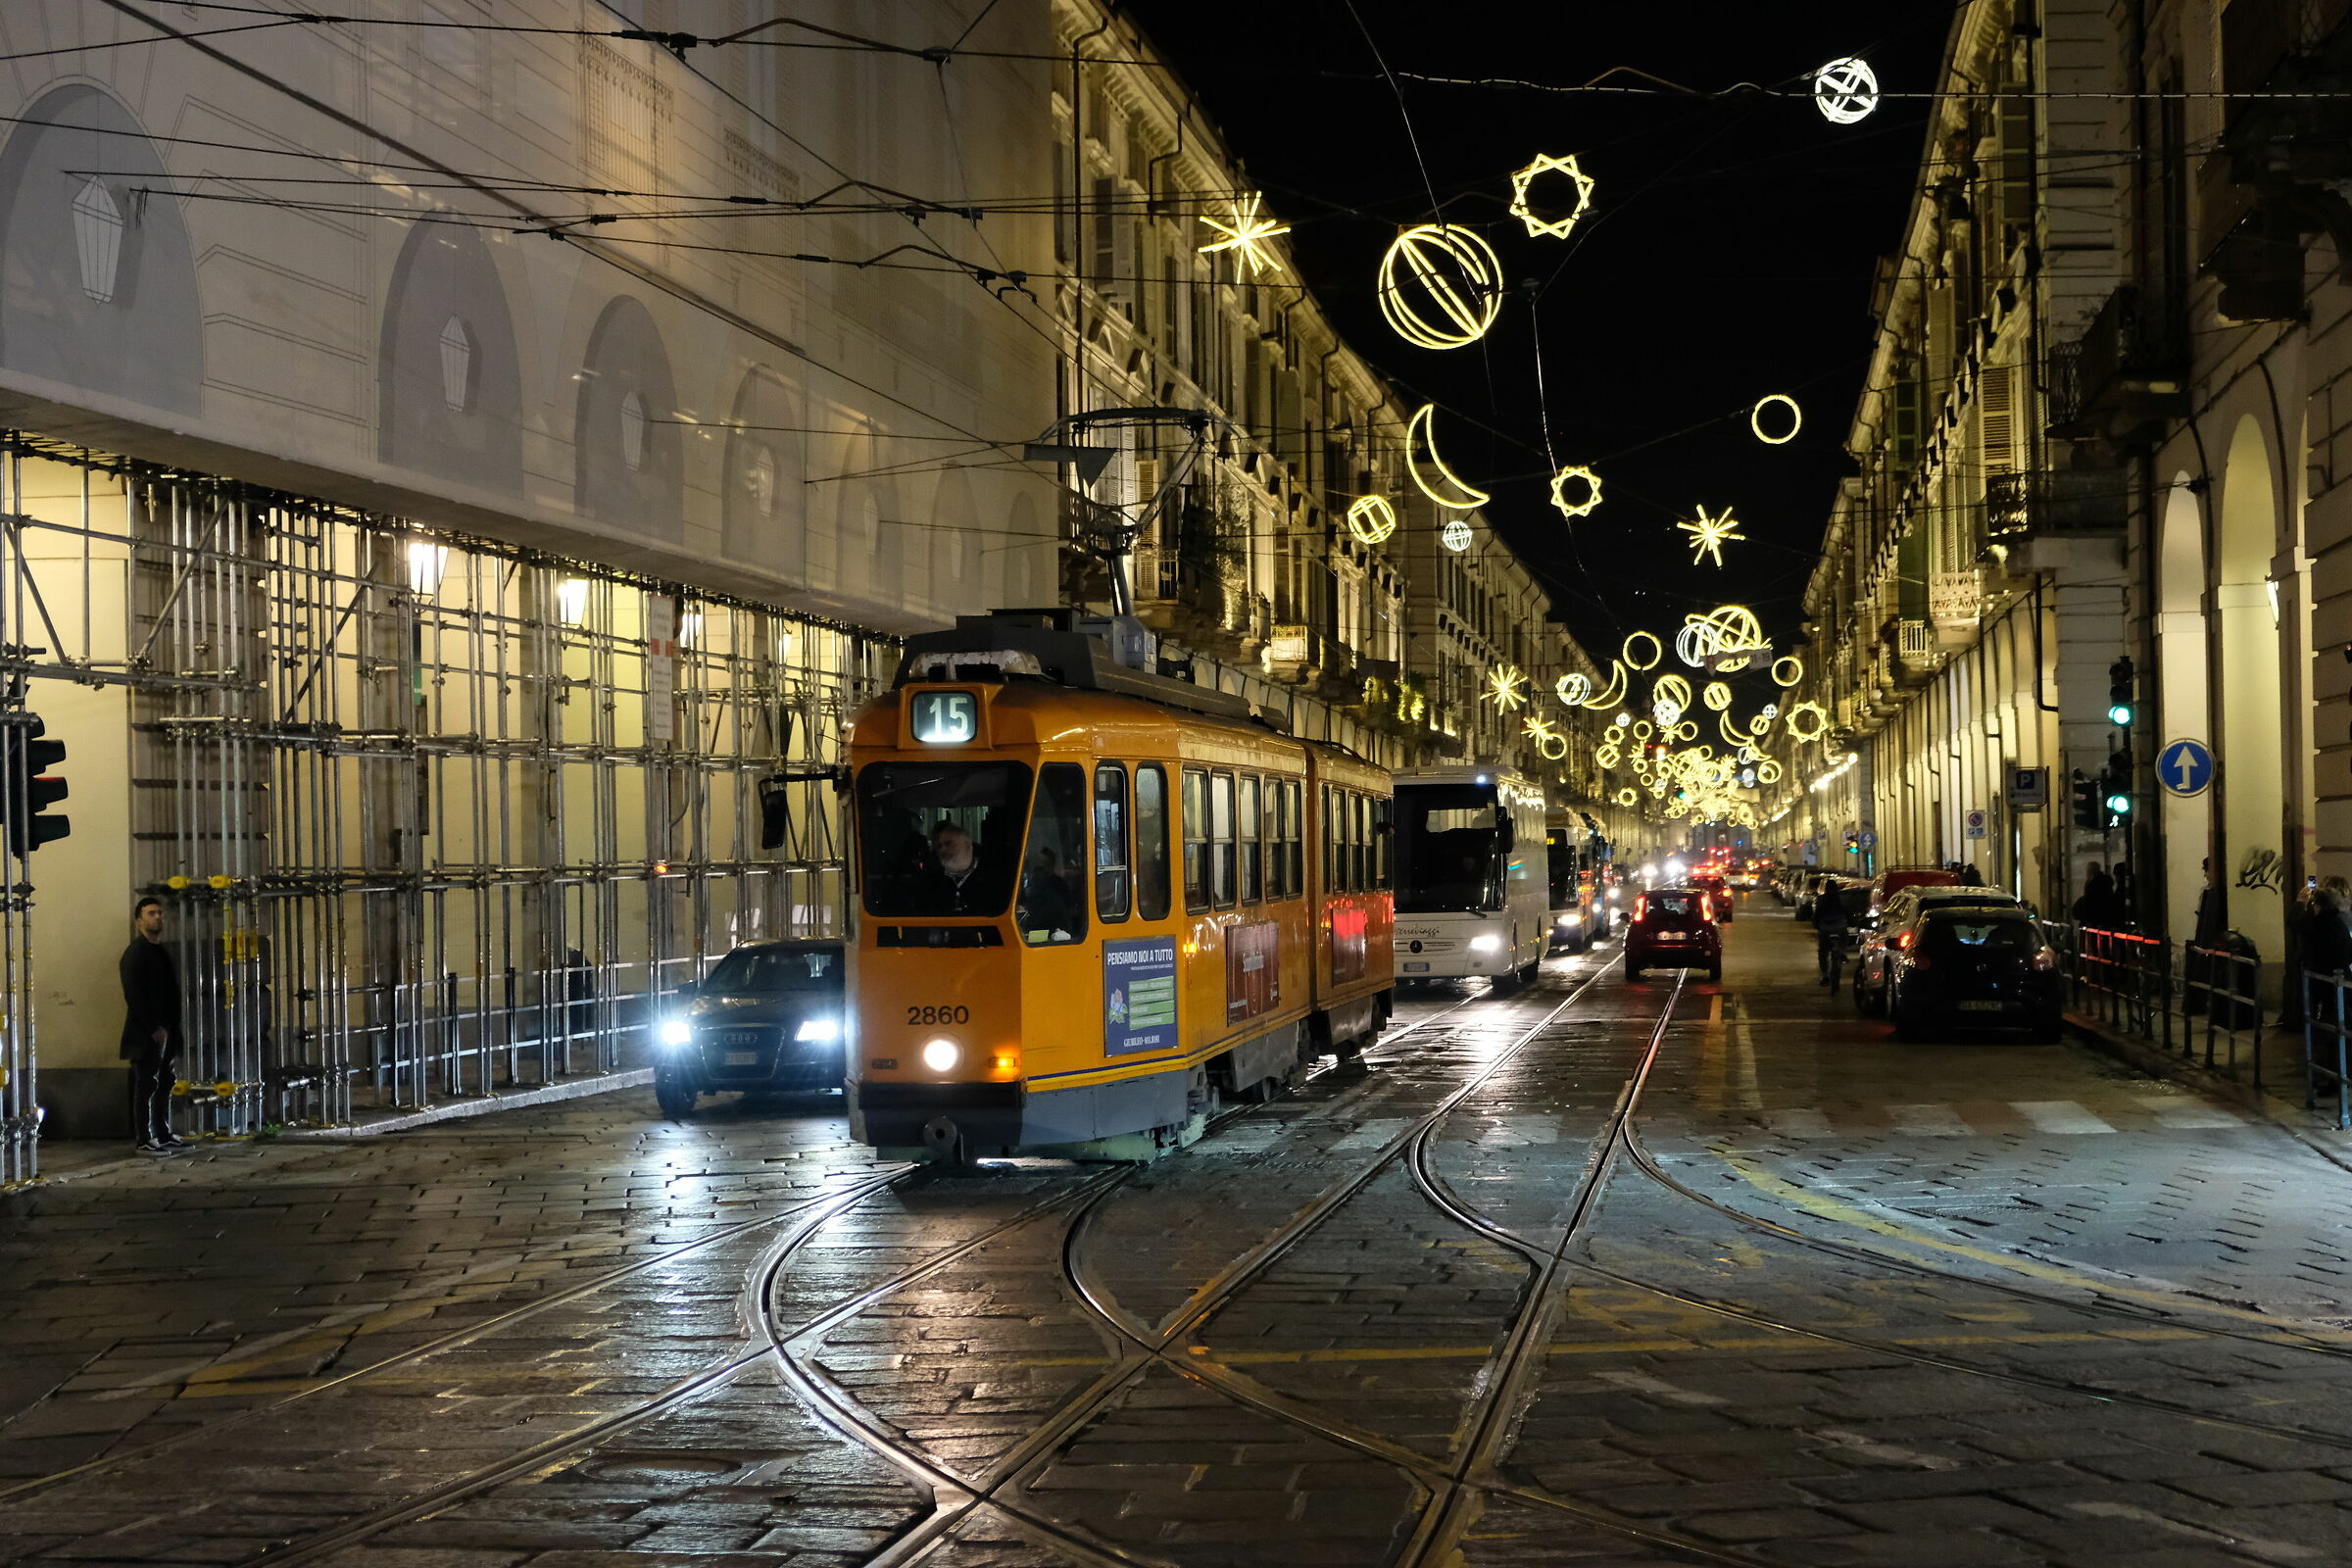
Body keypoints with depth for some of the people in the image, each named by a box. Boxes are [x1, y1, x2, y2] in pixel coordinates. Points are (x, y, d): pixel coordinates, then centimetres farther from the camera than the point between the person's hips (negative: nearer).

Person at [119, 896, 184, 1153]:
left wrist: (172, 1028, 12)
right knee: (146, 1086, -5)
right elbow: (134, 995, -16)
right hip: (147, 1033, -8)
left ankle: (164, 1134, 19)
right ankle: (144, 1140, -2)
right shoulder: (135, 953, -9)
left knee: (165, 1085, 12)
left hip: (166, 1031, 8)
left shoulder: (162, 951, 17)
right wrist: (153, 1028, -19)